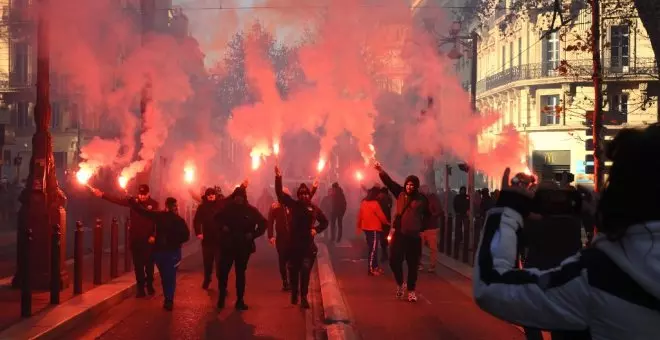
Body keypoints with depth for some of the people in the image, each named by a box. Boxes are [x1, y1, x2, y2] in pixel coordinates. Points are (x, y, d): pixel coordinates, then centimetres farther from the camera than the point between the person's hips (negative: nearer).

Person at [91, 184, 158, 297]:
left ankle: (149, 284, 27)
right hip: (135, 239, 2)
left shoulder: (154, 204, -6)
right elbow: (117, 200, -7)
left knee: (149, 263, 9)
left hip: (148, 239, -2)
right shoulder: (133, 201, 0)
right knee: (138, 264, 5)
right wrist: (102, 194, -17)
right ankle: (141, 287, 14)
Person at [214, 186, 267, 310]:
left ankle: (240, 300, 14)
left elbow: (263, 223, 4)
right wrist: (222, 227, -5)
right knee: (223, 271, -5)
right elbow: (217, 219, 14)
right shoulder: (227, 207, -1)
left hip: (244, 246, 0)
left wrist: (253, 235, -5)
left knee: (240, 273, 8)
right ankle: (221, 297, 11)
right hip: (227, 245, 0)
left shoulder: (250, 210, -1)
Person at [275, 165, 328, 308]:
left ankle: (303, 297, -2)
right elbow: (280, 193, -7)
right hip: (293, 244, 1)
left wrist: (316, 229, 0)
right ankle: (294, 294, 24)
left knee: (305, 271, -7)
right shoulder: (293, 205, 2)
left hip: (308, 245, -1)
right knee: (293, 271, 7)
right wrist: (278, 177, -17)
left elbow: (325, 222, 17)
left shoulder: (314, 208, 4)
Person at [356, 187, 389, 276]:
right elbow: (381, 216, -11)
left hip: (366, 228, 8)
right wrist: (387, 222, 7)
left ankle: (375, 266, 22)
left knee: (371, 248, 15)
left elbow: (360, 215, 11)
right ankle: (371, 269, -4)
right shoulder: (374, 203, -16)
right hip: (374, 229, -8)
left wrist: (359, 226, 22)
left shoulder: (363, 202, 5)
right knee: (373, 249, -4)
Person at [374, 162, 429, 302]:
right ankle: (400, 284, 22)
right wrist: (381, 171, -12)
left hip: (414, 236, -2)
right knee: (394, 260, -2)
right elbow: (389, 182, 0)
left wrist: (421, 229, 4)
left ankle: (411, 291, 16)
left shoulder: (421, 200, -1)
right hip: (399, 234, 2)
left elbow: (427, 215, 8)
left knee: (413, 264, 4)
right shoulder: (401, 193, 5)